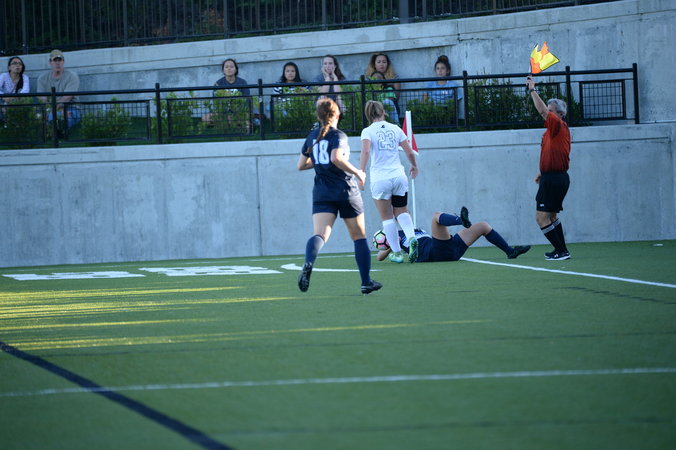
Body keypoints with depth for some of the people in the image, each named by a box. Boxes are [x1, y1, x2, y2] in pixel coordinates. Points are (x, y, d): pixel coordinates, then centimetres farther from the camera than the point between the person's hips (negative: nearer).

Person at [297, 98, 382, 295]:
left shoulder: (312, 137, 10)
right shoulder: (338, 136, -7)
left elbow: (301, 165, 16)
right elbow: (337, 158, -25)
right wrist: (358, 173, -14)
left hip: (322, 195, 3)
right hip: (346, 193, -3)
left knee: (320, 235, -14)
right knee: (359, 237, 13)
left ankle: (308, 264, -47)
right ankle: (366, 282, 16)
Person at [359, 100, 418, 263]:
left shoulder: (368, 131, -2)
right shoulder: (395, 129, 8)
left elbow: (366, 152, -19)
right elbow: (410, 152, 10)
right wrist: (414, 166, 28)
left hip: (380, 179, -3)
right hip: (399, 176, 3)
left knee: (387, 217, 8)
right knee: (401, 211, 15)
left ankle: (397, 252, 8)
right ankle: (411, 238, -12)